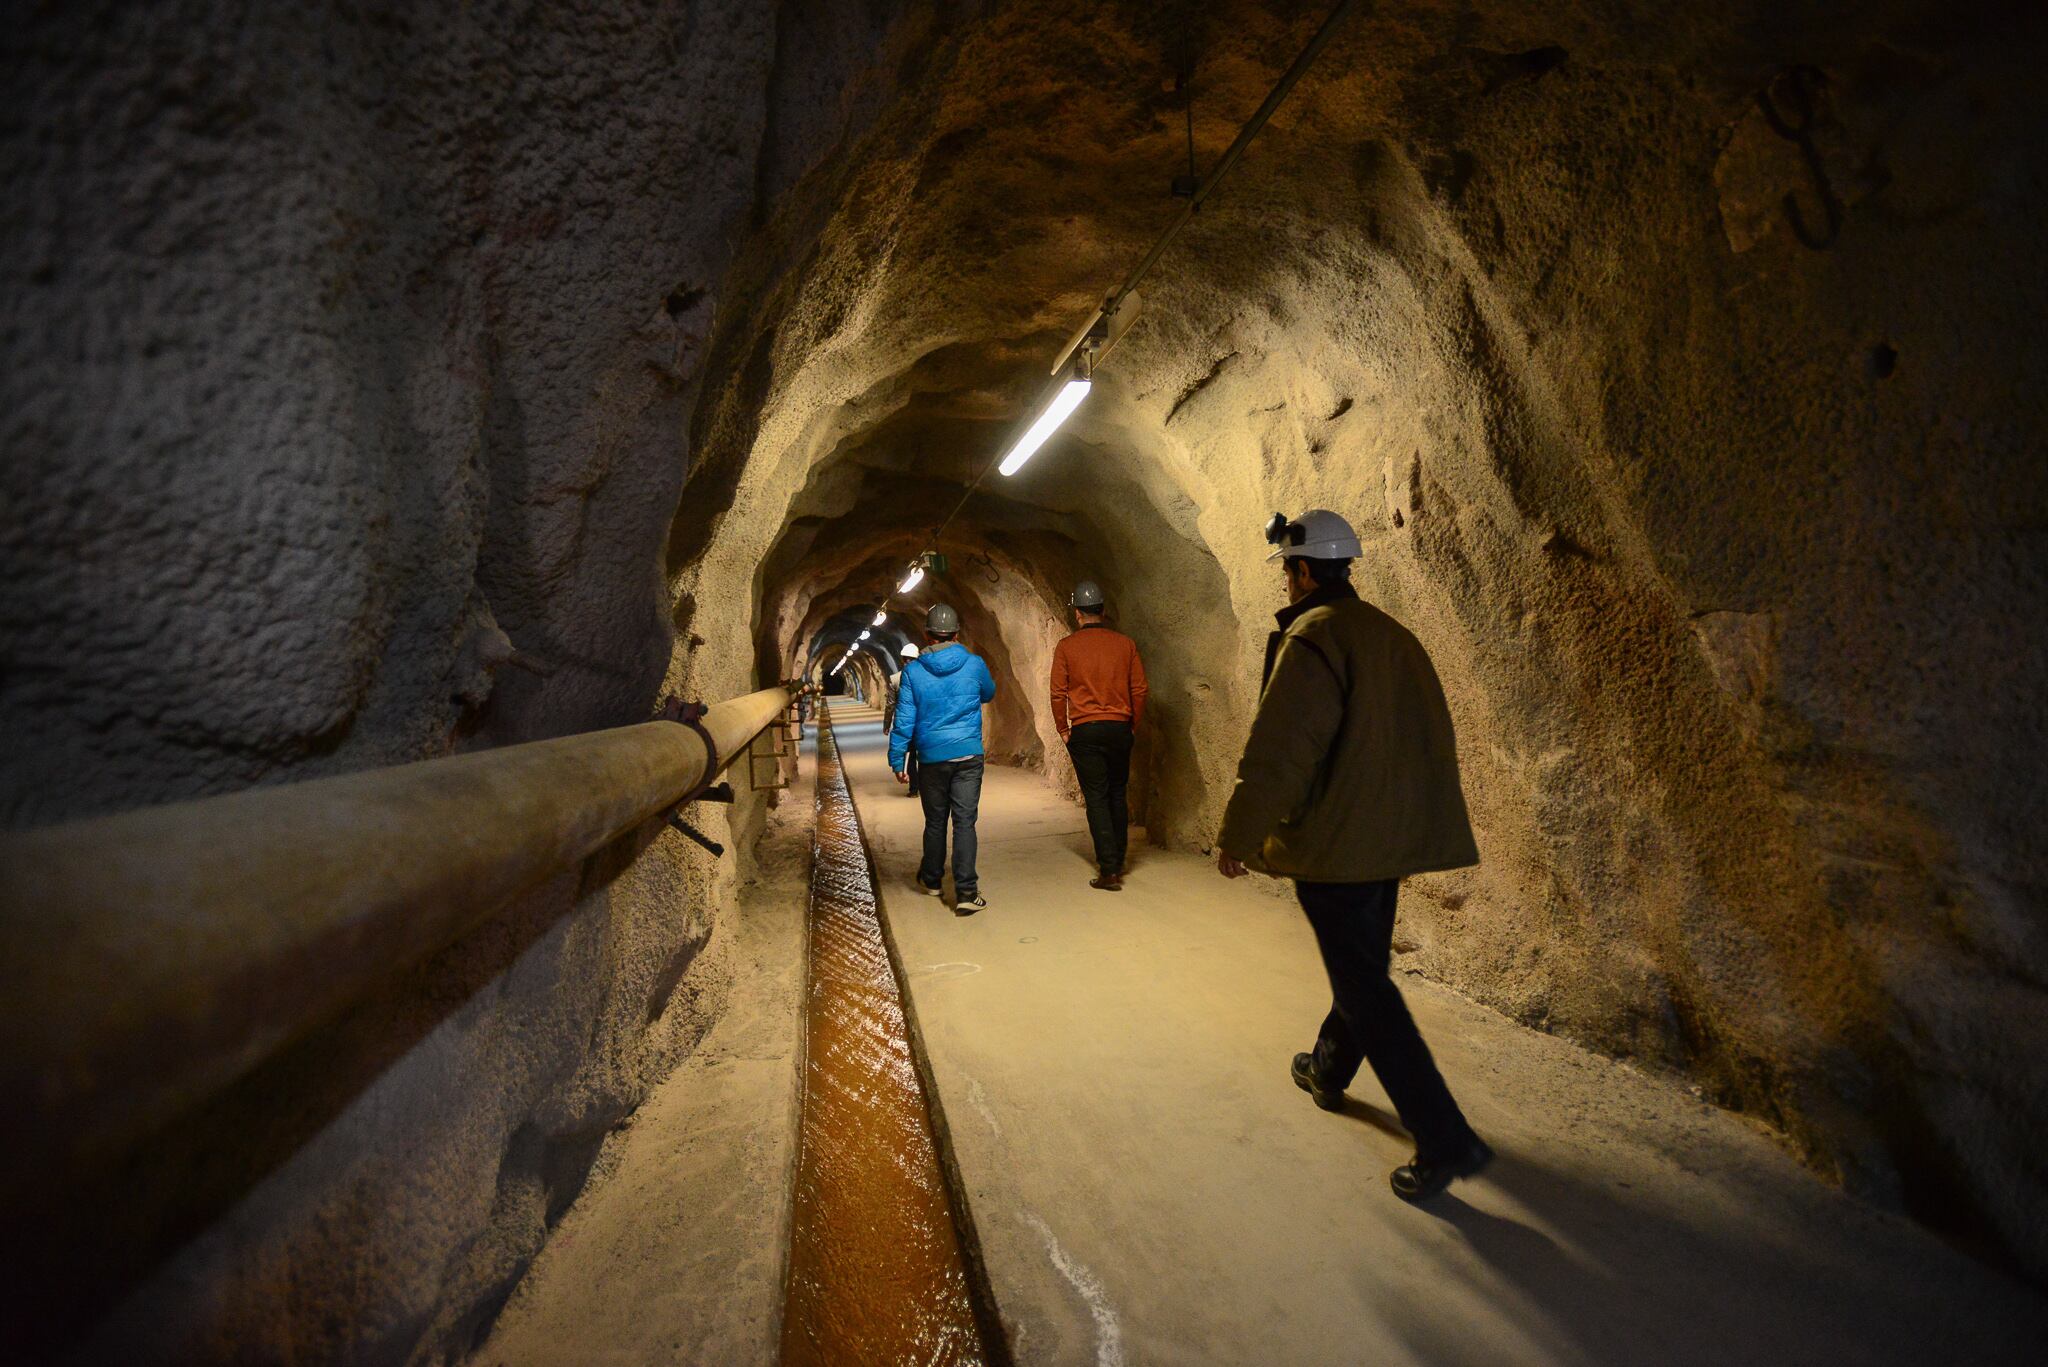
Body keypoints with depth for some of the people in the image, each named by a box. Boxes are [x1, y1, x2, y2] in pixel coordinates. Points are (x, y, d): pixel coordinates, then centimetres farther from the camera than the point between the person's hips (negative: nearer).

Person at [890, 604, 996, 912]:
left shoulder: (913, 671, -4)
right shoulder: (974, 664, -2)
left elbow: (904, 719, -4)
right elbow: (989, 694, 18)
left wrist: (897, 760, 4)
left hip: (932, 757, 1)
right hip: (968, 755, -1)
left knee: (935, 821, 16)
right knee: (964, 821, -1)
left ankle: (931, 879, 33)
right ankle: (966, 892, -8)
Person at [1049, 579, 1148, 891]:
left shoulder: (1066, 647, -3)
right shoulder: (1125, 644, 3)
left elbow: (1058, 693, -4)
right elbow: (1139, 688, 3)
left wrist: (1063, 729, 7)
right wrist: (1132, 726, 13)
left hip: (1085, 731, -2)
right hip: (1120, 728, 3)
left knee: (1097, 798, 1)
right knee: (1118, 795, 16)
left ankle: (1109, 870, -3)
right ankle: (1117, 860, 25)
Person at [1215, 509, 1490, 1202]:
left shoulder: (1312, 638, -16)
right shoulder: (1394, 635, 11)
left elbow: (1277, 754, -21)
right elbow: (1431, 736, 18)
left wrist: (1237, 839, -12)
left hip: (1336, 843, -9)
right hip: (1394, 837, 9)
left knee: (1365, 987, -2)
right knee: (1362, 966, 23)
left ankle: (1445, 1140, -1)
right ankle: (1329, 1072, 44)